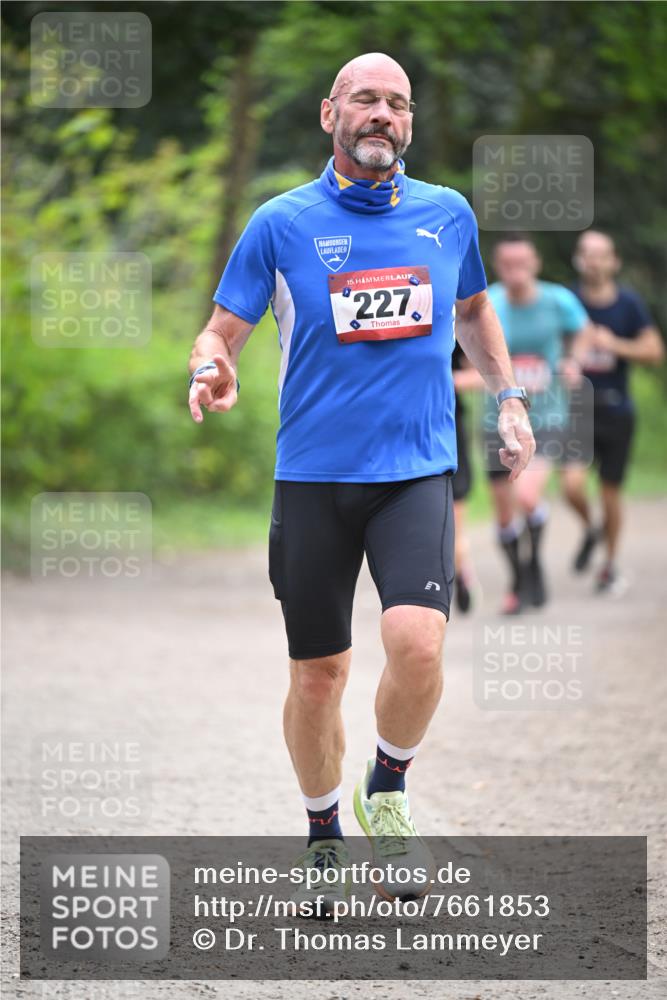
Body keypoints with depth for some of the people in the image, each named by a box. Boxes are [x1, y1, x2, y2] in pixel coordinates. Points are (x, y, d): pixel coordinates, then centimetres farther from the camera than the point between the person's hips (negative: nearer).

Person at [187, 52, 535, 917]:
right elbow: (223, 329, 3)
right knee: (317, 676, 4)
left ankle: (388, 795, 5)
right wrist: (210, 372, -18)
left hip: (417, 471, 0)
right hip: (313, 477, 0)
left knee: (416, 641, -22)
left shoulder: (448, 215, 7)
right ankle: (324, 841, 26)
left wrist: (508, 398, 22)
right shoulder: (282, 222, 0)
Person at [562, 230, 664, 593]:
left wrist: (615, 345, -17)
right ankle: (589, 530, 15)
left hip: (616, 410, 0)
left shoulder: (629, 304, -2)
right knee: (572, 485, -18)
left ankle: (610, 565, 26)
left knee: (610, 494, 7)